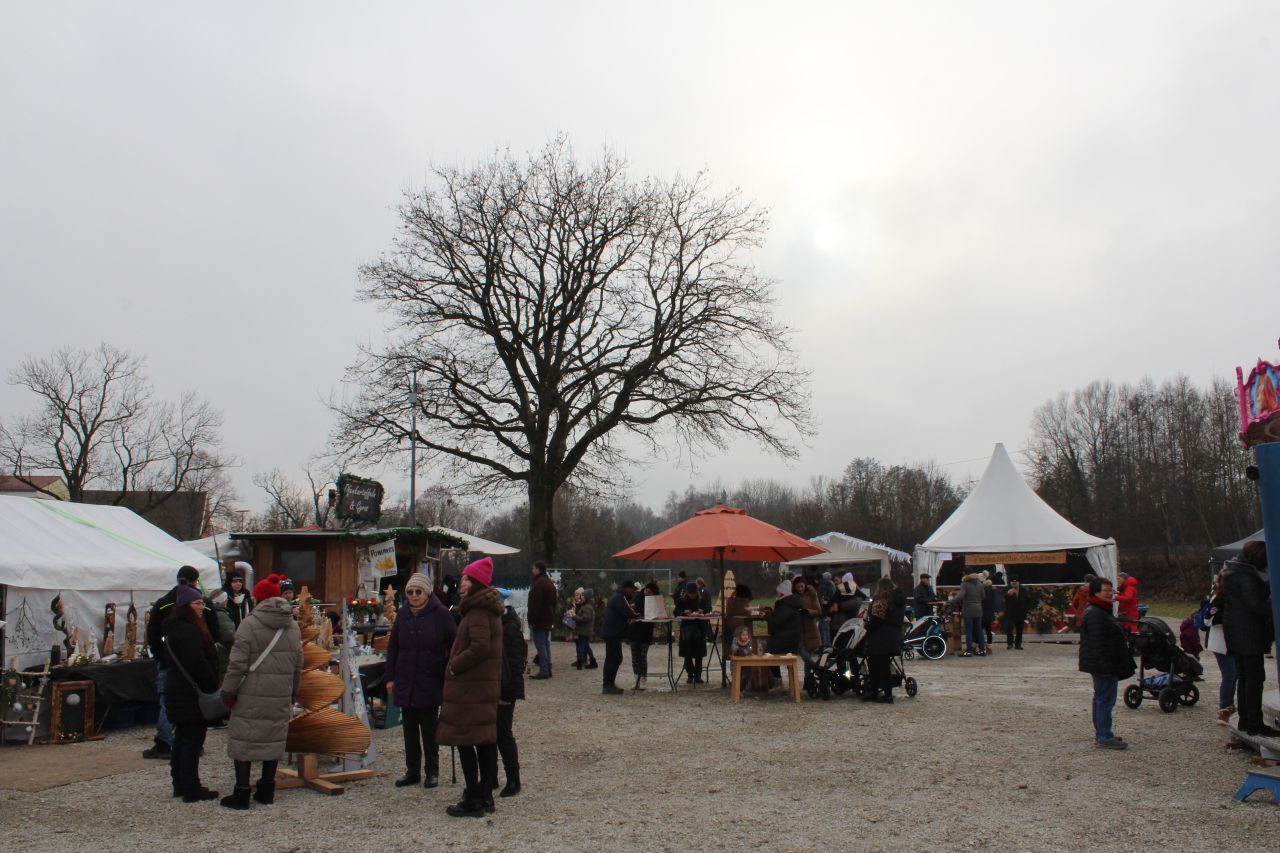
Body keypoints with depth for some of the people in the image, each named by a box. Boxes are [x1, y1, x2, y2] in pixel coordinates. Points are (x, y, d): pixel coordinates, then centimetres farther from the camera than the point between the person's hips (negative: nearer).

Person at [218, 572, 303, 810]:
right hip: (281, 695, 5)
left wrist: (228, 691, -2)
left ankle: (241, 794, 8)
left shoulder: (250, 623, -10)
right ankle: (266, 791, 20)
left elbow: (237, 663, -11)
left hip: (252, 694, -5)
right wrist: (292, 691, 22)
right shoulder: (292, 625, 9)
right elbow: (298, 663, 14)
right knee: (273, 739, 13)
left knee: (244, 739, 5)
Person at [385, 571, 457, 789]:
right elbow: (392, 647, 9)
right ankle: (412, 771, 24)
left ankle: (432, 772, 19)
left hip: (430, 683, -4)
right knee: (409, 729, 12)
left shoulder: (440, 613, -10)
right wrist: (390, 678, 6)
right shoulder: (402, 614, 3)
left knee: (429, 730, 6)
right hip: (406, 682, 4)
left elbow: (453, 645, -8)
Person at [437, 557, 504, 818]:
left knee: (465, 741, -3)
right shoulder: (487, 609, 15)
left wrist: (453, 666, -15)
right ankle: (485, 797, 21)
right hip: (486, 684, 10)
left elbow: (480, 647, -27)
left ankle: (473, 801, 3)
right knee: (484, 741, 13)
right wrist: (456, 664, 15)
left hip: (470, 687, -10)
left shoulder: (478, 612, -17)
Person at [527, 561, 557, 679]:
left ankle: (543, 670, -8)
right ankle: (547, 669, 17)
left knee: (540, 645, -7)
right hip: (548, 620, 10)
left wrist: (531, 620, -18)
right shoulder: (550, 583, 16)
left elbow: (535, 604, -21)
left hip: (539, 621, -10)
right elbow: (553, 603, 20)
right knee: (546, 644, 13)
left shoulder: (539, 583, -17)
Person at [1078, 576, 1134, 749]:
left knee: (1101, 697, 18)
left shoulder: (1101, 611, 17)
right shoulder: (1095, 615, -20)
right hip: (1103, 666, -12)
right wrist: (1105, 666, -27)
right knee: (1105, 699, -8)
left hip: (1105, 665, 12)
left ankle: (1100, 733, 28)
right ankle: (1104, 738, -4)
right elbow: (1098, 643, -25)